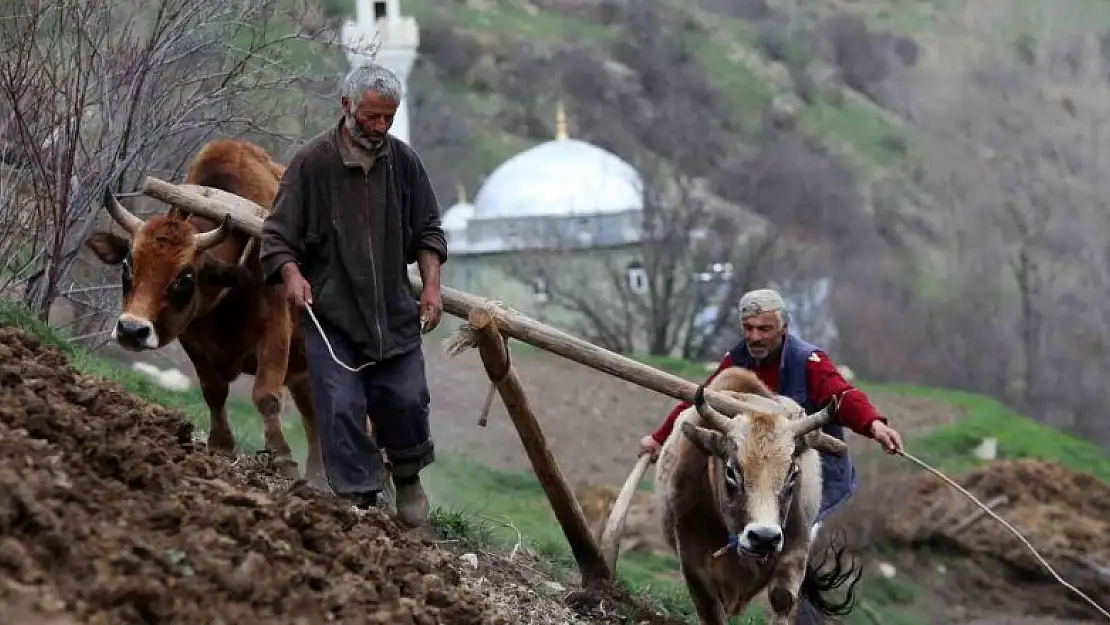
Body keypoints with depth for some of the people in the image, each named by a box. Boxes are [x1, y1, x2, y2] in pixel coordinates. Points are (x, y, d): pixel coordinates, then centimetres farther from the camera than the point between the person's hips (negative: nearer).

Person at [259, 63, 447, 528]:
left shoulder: (403, 161, 4)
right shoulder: (312, 162, -8)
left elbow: (427, 230, 15)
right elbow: (277, 234, -5)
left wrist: (431, 285, 3)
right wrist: (291, 274, -23)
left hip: (394, 311, 3)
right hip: (330, 312, -3)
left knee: (406, 399, 1)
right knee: (341, 407, -9)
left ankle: (408, 478, 29)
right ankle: (359, 499, 0)